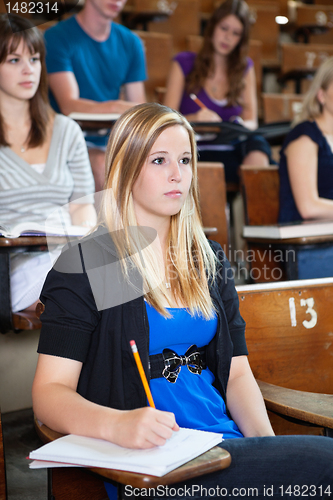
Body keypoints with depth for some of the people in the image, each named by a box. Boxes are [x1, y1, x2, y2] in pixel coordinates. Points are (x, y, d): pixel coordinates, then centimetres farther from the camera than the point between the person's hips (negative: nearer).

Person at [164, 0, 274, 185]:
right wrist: (194, 119, -22)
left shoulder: (245, 67, 19)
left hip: (232, 152, 3)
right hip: (196, 153, -3)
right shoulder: (184, 63, 10)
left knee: (257, 143, -34)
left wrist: (244, 125, -17)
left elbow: (251, 120, 9)